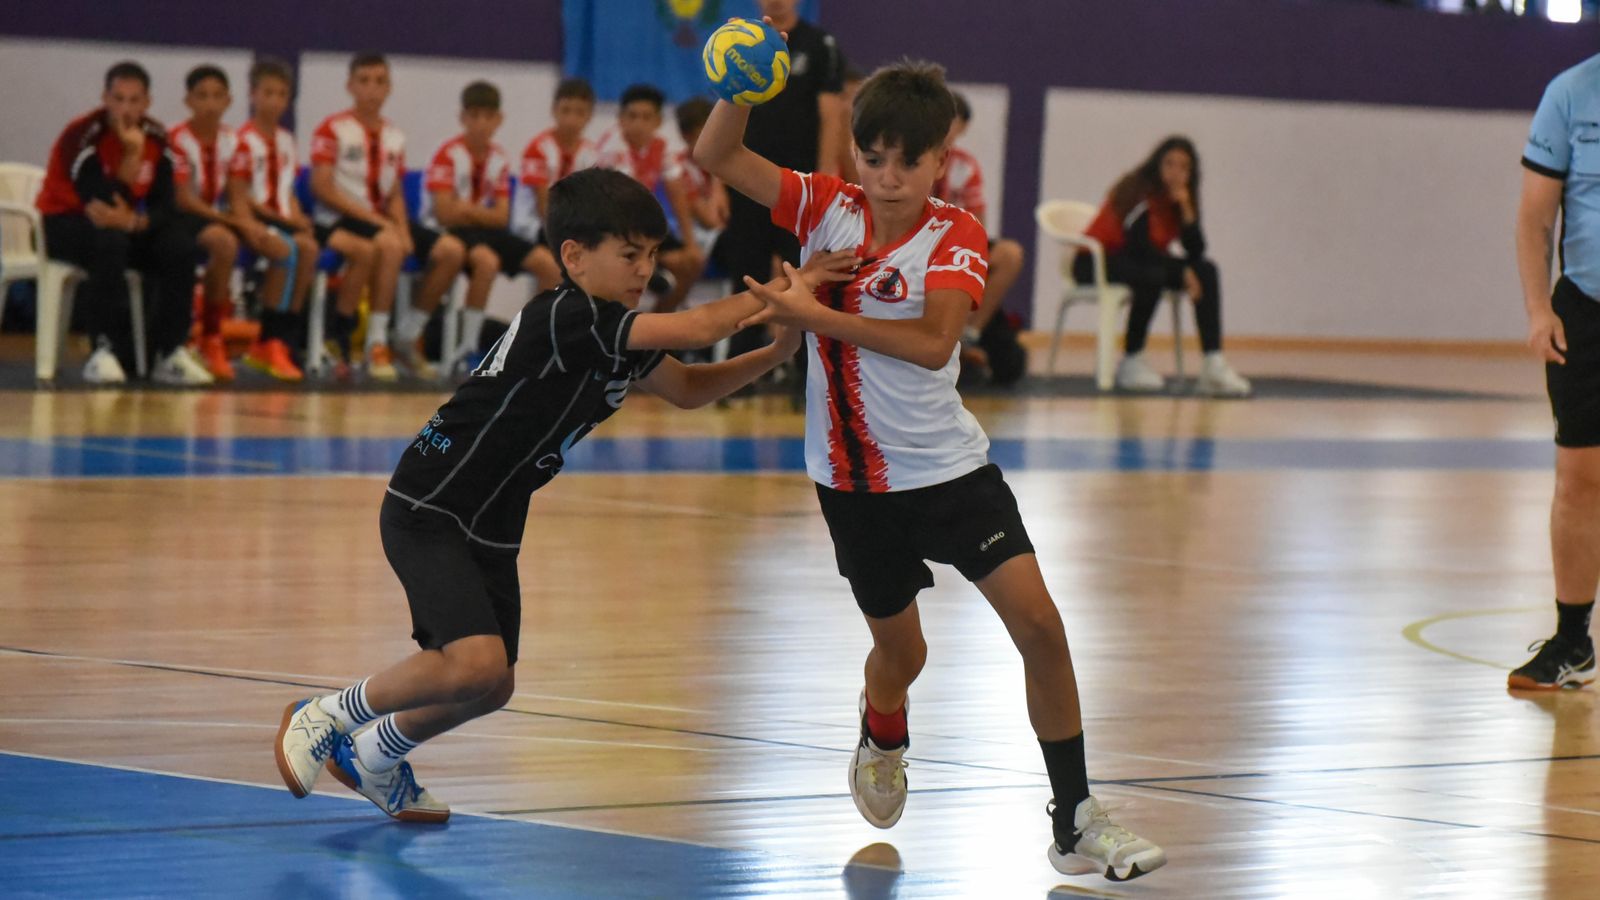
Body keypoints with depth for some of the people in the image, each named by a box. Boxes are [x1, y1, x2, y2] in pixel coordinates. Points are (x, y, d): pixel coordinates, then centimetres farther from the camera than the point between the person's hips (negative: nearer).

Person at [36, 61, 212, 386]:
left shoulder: (155, 137, -2)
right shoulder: (83, 136, -20)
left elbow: (165, 207, -6)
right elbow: (101, 203, -29)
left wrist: (137, 222, -28)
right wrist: (133, 154, -30)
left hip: (130, 227, 6)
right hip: (64, 222, -6)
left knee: (179, 246, -19)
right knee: (110, 242, -38)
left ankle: (171, 352, -16)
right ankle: (105, 350, -34)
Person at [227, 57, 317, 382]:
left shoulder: (286, 140, 18)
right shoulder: (245, 139, -4)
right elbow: (237, 196, -9)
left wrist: (299, 220, 2)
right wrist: (250, 227, -23)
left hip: (281, 218, 6)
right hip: (256, 220, -6)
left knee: (308, 247, -24)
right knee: (286, 250, -32)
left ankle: (275, 342, -21)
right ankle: (272, 341, -22)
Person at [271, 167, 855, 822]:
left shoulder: (616, 336, 6)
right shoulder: (564, 318, -23)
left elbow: (688, 389, 20)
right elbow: (695, 330, -30)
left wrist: (775, 352, 6)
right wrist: (776, 295, -20)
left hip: (490, 525, 10)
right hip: (428, 513, -10)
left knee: (492, 685, 14)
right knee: (476, 663, -24)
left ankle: (374, 755, 39)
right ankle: (327, 716, -3)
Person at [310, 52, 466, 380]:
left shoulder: (394, 138, 14)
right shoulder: (333, 130, -3)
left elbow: (395, 196, 15)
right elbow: (322, 188, -11)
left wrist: (402, 228, -7)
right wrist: (375, 219, -17)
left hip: (382, 219, 7)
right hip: (339, 220, -7)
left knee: (451, 251, -9)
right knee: (389, 246, -36)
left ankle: (408, 335, 2)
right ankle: (377, 343, -27)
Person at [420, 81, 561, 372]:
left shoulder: (500, 160, 7)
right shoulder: (448, 155, -11)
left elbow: (501, 218, 3)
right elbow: (445, 215, -17)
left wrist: (466, 209, -12)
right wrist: (481, 213, -8)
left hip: (485, 231, 7)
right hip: (446, 232, -7)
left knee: (549, 263, -9)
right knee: (487, 260, -39)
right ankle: (468, 345, -31)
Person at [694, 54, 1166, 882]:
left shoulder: (956, 237, -12)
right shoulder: (827, 208, -4)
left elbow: (934, 343, -27)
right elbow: (715, 157, -9)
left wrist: (818, 316, -29)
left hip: (950, 467, -2)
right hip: (855, 478, 2)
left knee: (1039, 624, -12)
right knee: (900, 649, 15)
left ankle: (1076, 821, -3)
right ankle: (881, 741, 52)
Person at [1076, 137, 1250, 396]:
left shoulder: (1180, 198, 3)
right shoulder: (1138, 191, -17)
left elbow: (1196, 251, -8)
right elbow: (1140, 246, -24)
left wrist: (1186, 209, -19)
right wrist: (1182, 272, -22)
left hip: (1139, 261, 8)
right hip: (1097, 264, -8)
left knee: (1206, 270, -10)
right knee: (1152, 276, -37)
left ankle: (1214, 364, -21)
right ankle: (1131, 361, -21)